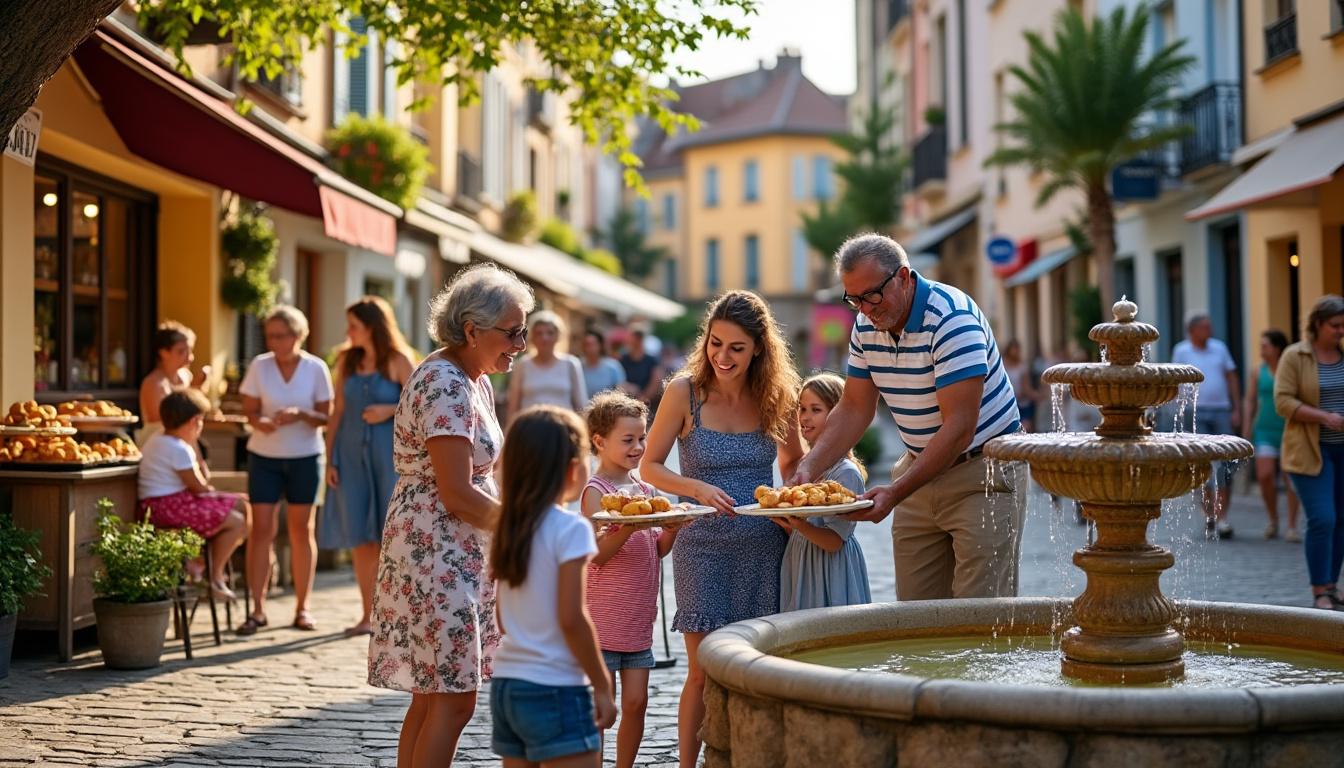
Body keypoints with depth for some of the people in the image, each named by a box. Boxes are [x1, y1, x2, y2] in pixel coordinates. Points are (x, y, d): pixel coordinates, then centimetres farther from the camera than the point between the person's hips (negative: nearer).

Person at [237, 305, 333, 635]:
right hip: (264, 456, 0)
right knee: (261, 529, -4)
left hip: (305, 457, 0)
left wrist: (300, 415, -22)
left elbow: (325, 416, -3)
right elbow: (250, 410, -1)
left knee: (301, 530, 6)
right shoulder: (259, 366, -3)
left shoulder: (316, 368, -5)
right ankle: (257, 609, 2)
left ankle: (302, 608, 15)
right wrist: (260, 422, -23)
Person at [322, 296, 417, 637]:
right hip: (352, 453, 4)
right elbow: (338, 411, 9)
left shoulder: (398, 361, -2)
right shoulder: (346, 360, 9)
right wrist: (330, 459, 4)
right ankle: (368, 614, 12)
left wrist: (390, 410, -17)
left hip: (388, 454, -4)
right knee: (359, 536, 4)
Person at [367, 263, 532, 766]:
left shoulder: (475, 382, 14)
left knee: (431, 697, 13)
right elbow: (457, 494, -21)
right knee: (453, 701, -8)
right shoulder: (445, 385, -18)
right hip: (435, 553, -10)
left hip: (459, 554, 10)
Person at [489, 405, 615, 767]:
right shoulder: (570, 528, -13)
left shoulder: (508, 526, 8)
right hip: (555, 690, -7)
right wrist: (603, 686, -9)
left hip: (505, 683, 7)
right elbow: (571, 619, -16)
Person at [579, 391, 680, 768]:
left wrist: (671, 527, -7)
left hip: (638, 617, 6)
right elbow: (596, 554, -17)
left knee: (636, 702, 9)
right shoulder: (595, 491, -11)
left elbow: (657, 550, 12)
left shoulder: (645, 489, 10)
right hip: (604, 618, -6)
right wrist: (628, 527, -32)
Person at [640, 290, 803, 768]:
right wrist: (697, 488, -19)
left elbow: (792, 461, 16)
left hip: (764, 549, 2)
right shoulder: (685, 392, -8)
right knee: (704, 671, 0)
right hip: (704, 547, -2)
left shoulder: (776, 395, 0)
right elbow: (650, 466, -3)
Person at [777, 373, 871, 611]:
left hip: (831, 567, -7)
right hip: (798, 565, 7)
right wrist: (782, 519, -6)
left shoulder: (847, 473, -13)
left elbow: (834, 541, -18)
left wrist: (801, 526, -34)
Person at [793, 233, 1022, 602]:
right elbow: (854, 409, 7)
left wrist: (895, 493, -31)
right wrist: (808, 468, -8)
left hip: (983, 470, -7)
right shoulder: (866, 326, 1)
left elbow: (960, 429, -26)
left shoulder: (951, 318, -22)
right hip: (920, 469, 7)